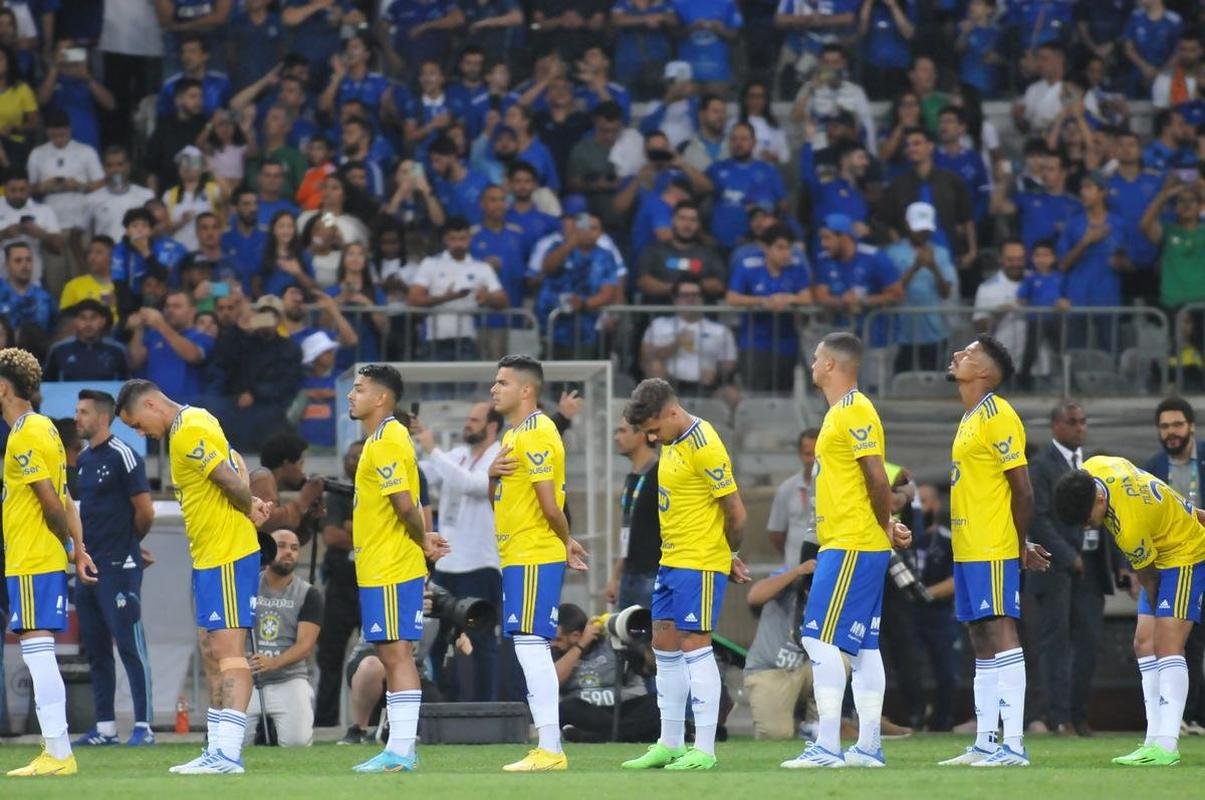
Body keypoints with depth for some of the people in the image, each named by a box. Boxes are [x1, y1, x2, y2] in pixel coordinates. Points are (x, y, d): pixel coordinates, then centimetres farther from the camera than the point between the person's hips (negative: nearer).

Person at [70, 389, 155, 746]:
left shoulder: (122, 456, -10)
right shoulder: (84, 460, 15)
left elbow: (145, 511, -11)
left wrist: (129, 544, 6)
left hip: (119, 569, -9)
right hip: (89, 567, 9)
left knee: (130, 646, -8)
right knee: (96, 649, 10)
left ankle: (143, 726, -7)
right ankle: (105, 727, 15)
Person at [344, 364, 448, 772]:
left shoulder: (386, 443, -15)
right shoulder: (385, 439, 16)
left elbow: (405, 504, -21)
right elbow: (407, 505, 20)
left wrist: (423, 542, -8)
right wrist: (424, 539, 7)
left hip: (390, 570, -10)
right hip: (380, 568, 10)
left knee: (396, 653, -8)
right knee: (392, 655, 10)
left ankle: (400, 750, -8)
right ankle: (400, 748, 13)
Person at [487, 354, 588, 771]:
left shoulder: (536, 434, -14)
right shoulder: (513, 435, 18)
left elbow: (550, 504, -19)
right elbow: (501, 501, 21)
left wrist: (566, 541, -3)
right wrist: (493, 475, 0)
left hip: (534, 557, -10)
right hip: (517, 556, 10)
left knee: (531, 645, -11)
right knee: (532, 650, 10)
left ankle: (549, 749, -12)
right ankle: (549, 748, 13)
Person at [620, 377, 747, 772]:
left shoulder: (704, 446, -17)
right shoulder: (672, 443, 12)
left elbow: (736, 512, -15)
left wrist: (731, 557, 1)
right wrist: (727, 558, 12)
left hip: (700, 564, -10)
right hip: (671, 561, 10)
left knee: (695, 647, -8)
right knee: (664, 648, 12)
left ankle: (704, 750, -6)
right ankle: (670, 744, 20)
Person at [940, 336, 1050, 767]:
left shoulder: (998, 416, -12)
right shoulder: (970, 419, 17)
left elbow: (1022, 489, -14)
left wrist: (1021, 545, -8)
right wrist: (1021, 546, 15)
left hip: (993, 551, -10)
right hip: (967, 549, 10)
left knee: (1001, 636, -11)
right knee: (982, 644, 11)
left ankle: (1013, 745, -14)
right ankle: (985, 743, 14)